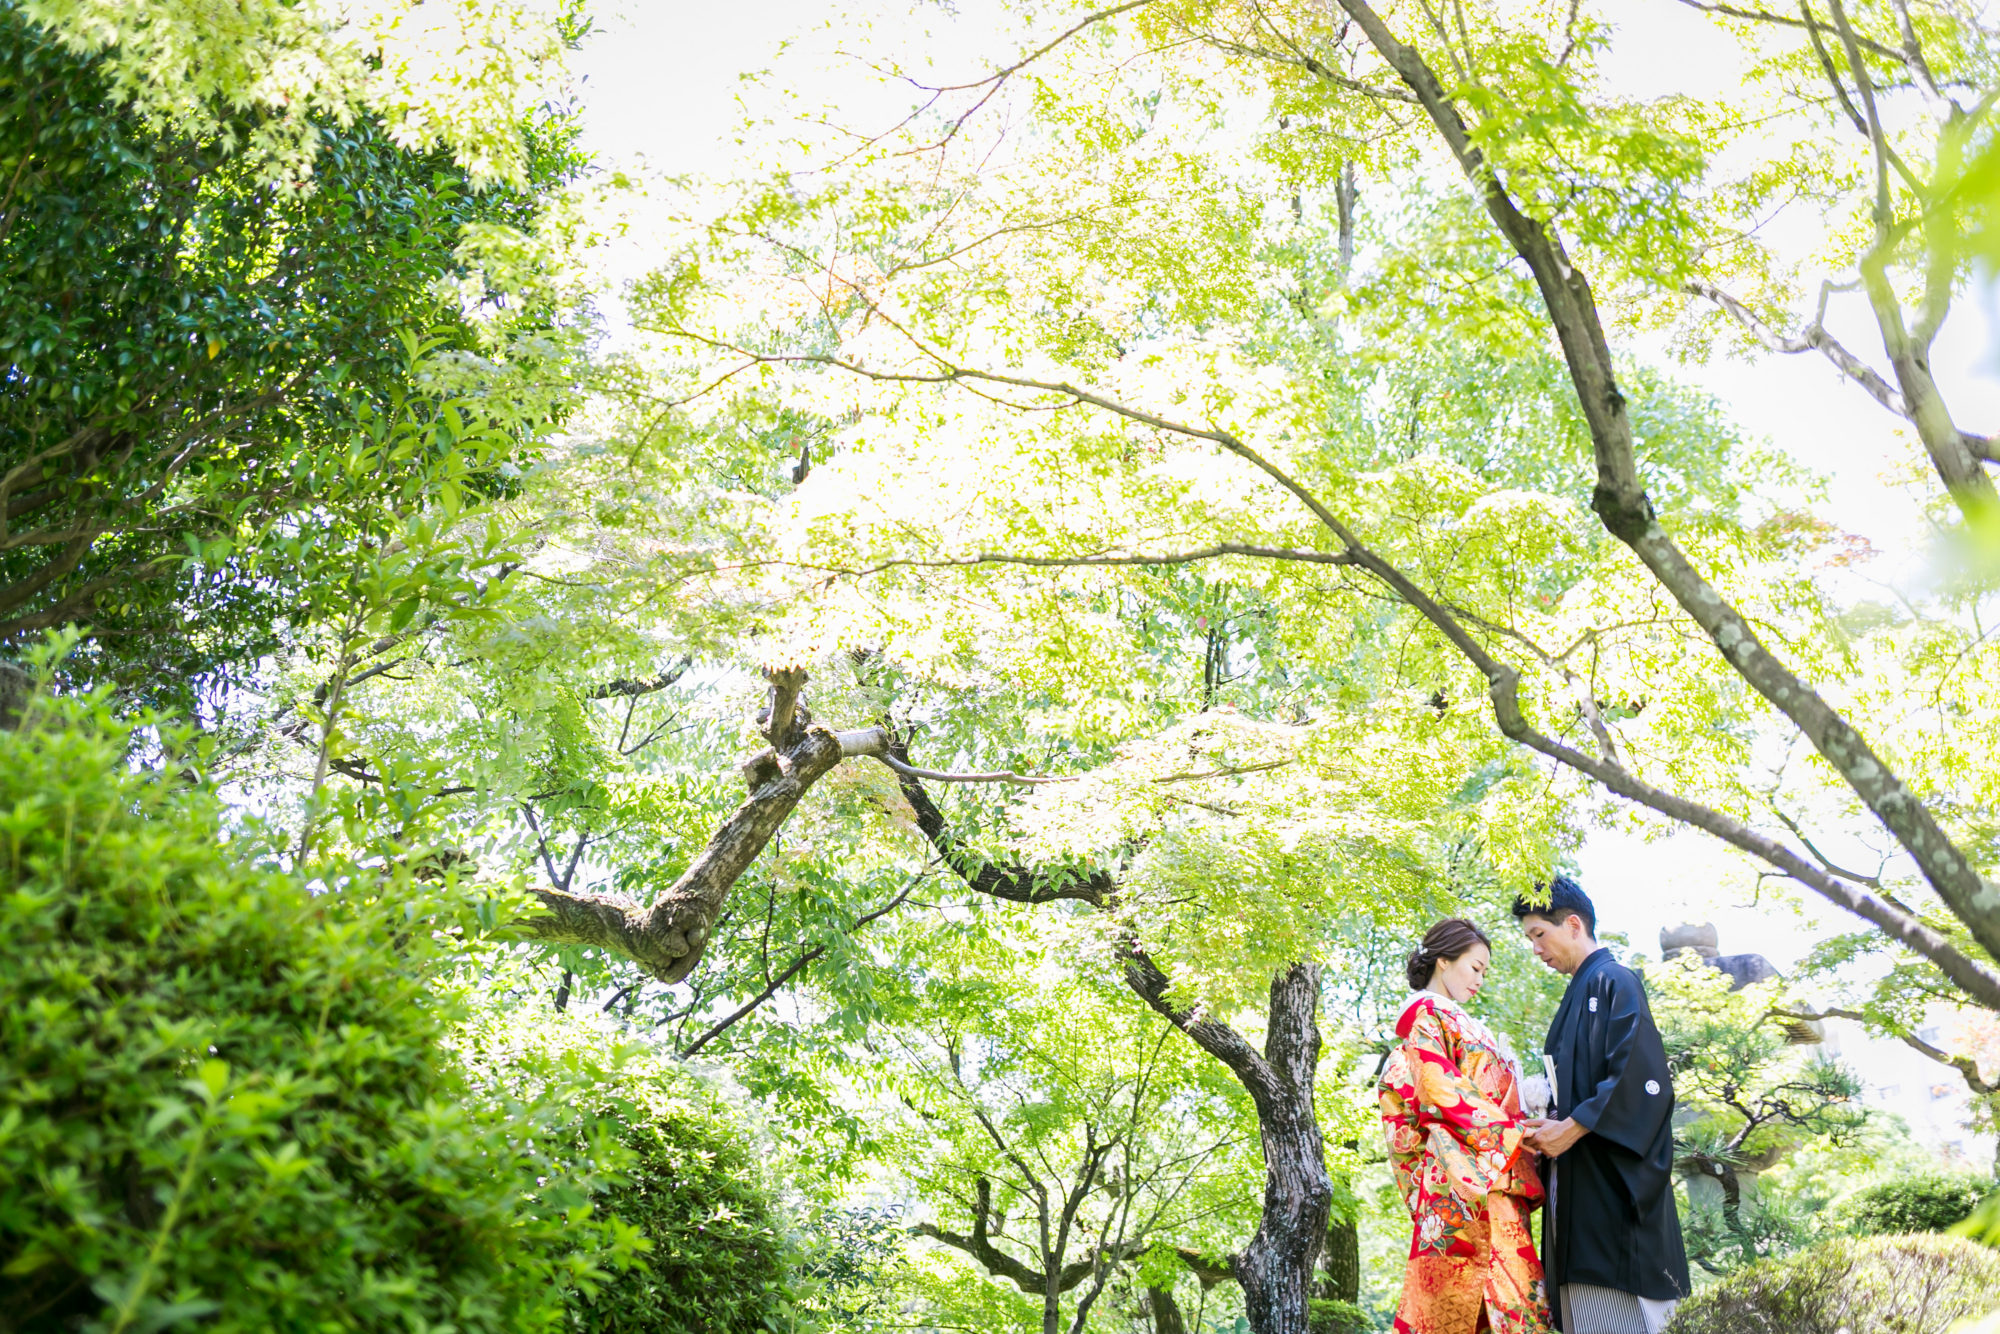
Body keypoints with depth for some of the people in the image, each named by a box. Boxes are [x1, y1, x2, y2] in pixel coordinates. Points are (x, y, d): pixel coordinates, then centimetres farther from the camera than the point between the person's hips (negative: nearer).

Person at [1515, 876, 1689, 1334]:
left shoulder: (1615, 982, -6)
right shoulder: (1579, 993, 21)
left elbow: (1641, 1078, -18)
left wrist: (1572, 1127, -16)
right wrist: (1553, 1124, 4)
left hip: (1615, 1187, -9)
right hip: (1580, 1189, 9)